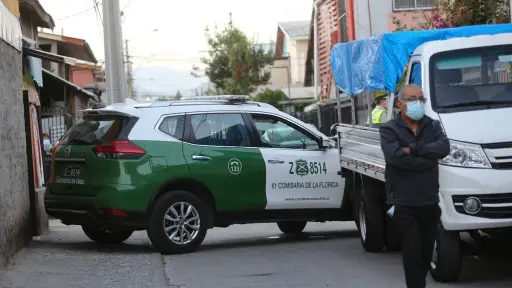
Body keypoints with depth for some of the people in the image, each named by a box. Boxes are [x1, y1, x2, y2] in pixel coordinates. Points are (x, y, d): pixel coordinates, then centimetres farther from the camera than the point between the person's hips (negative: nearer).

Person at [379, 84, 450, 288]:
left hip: (430, 202, 4)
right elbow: (395, 156, -19)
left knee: (426, 254, 8)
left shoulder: (433, 126, 12)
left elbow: (444, 148, -8)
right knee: (413, 253, -10)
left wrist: (413, 150, -15)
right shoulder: (389, 130, 0)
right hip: (404, 204, -4)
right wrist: (428, 158, -12)